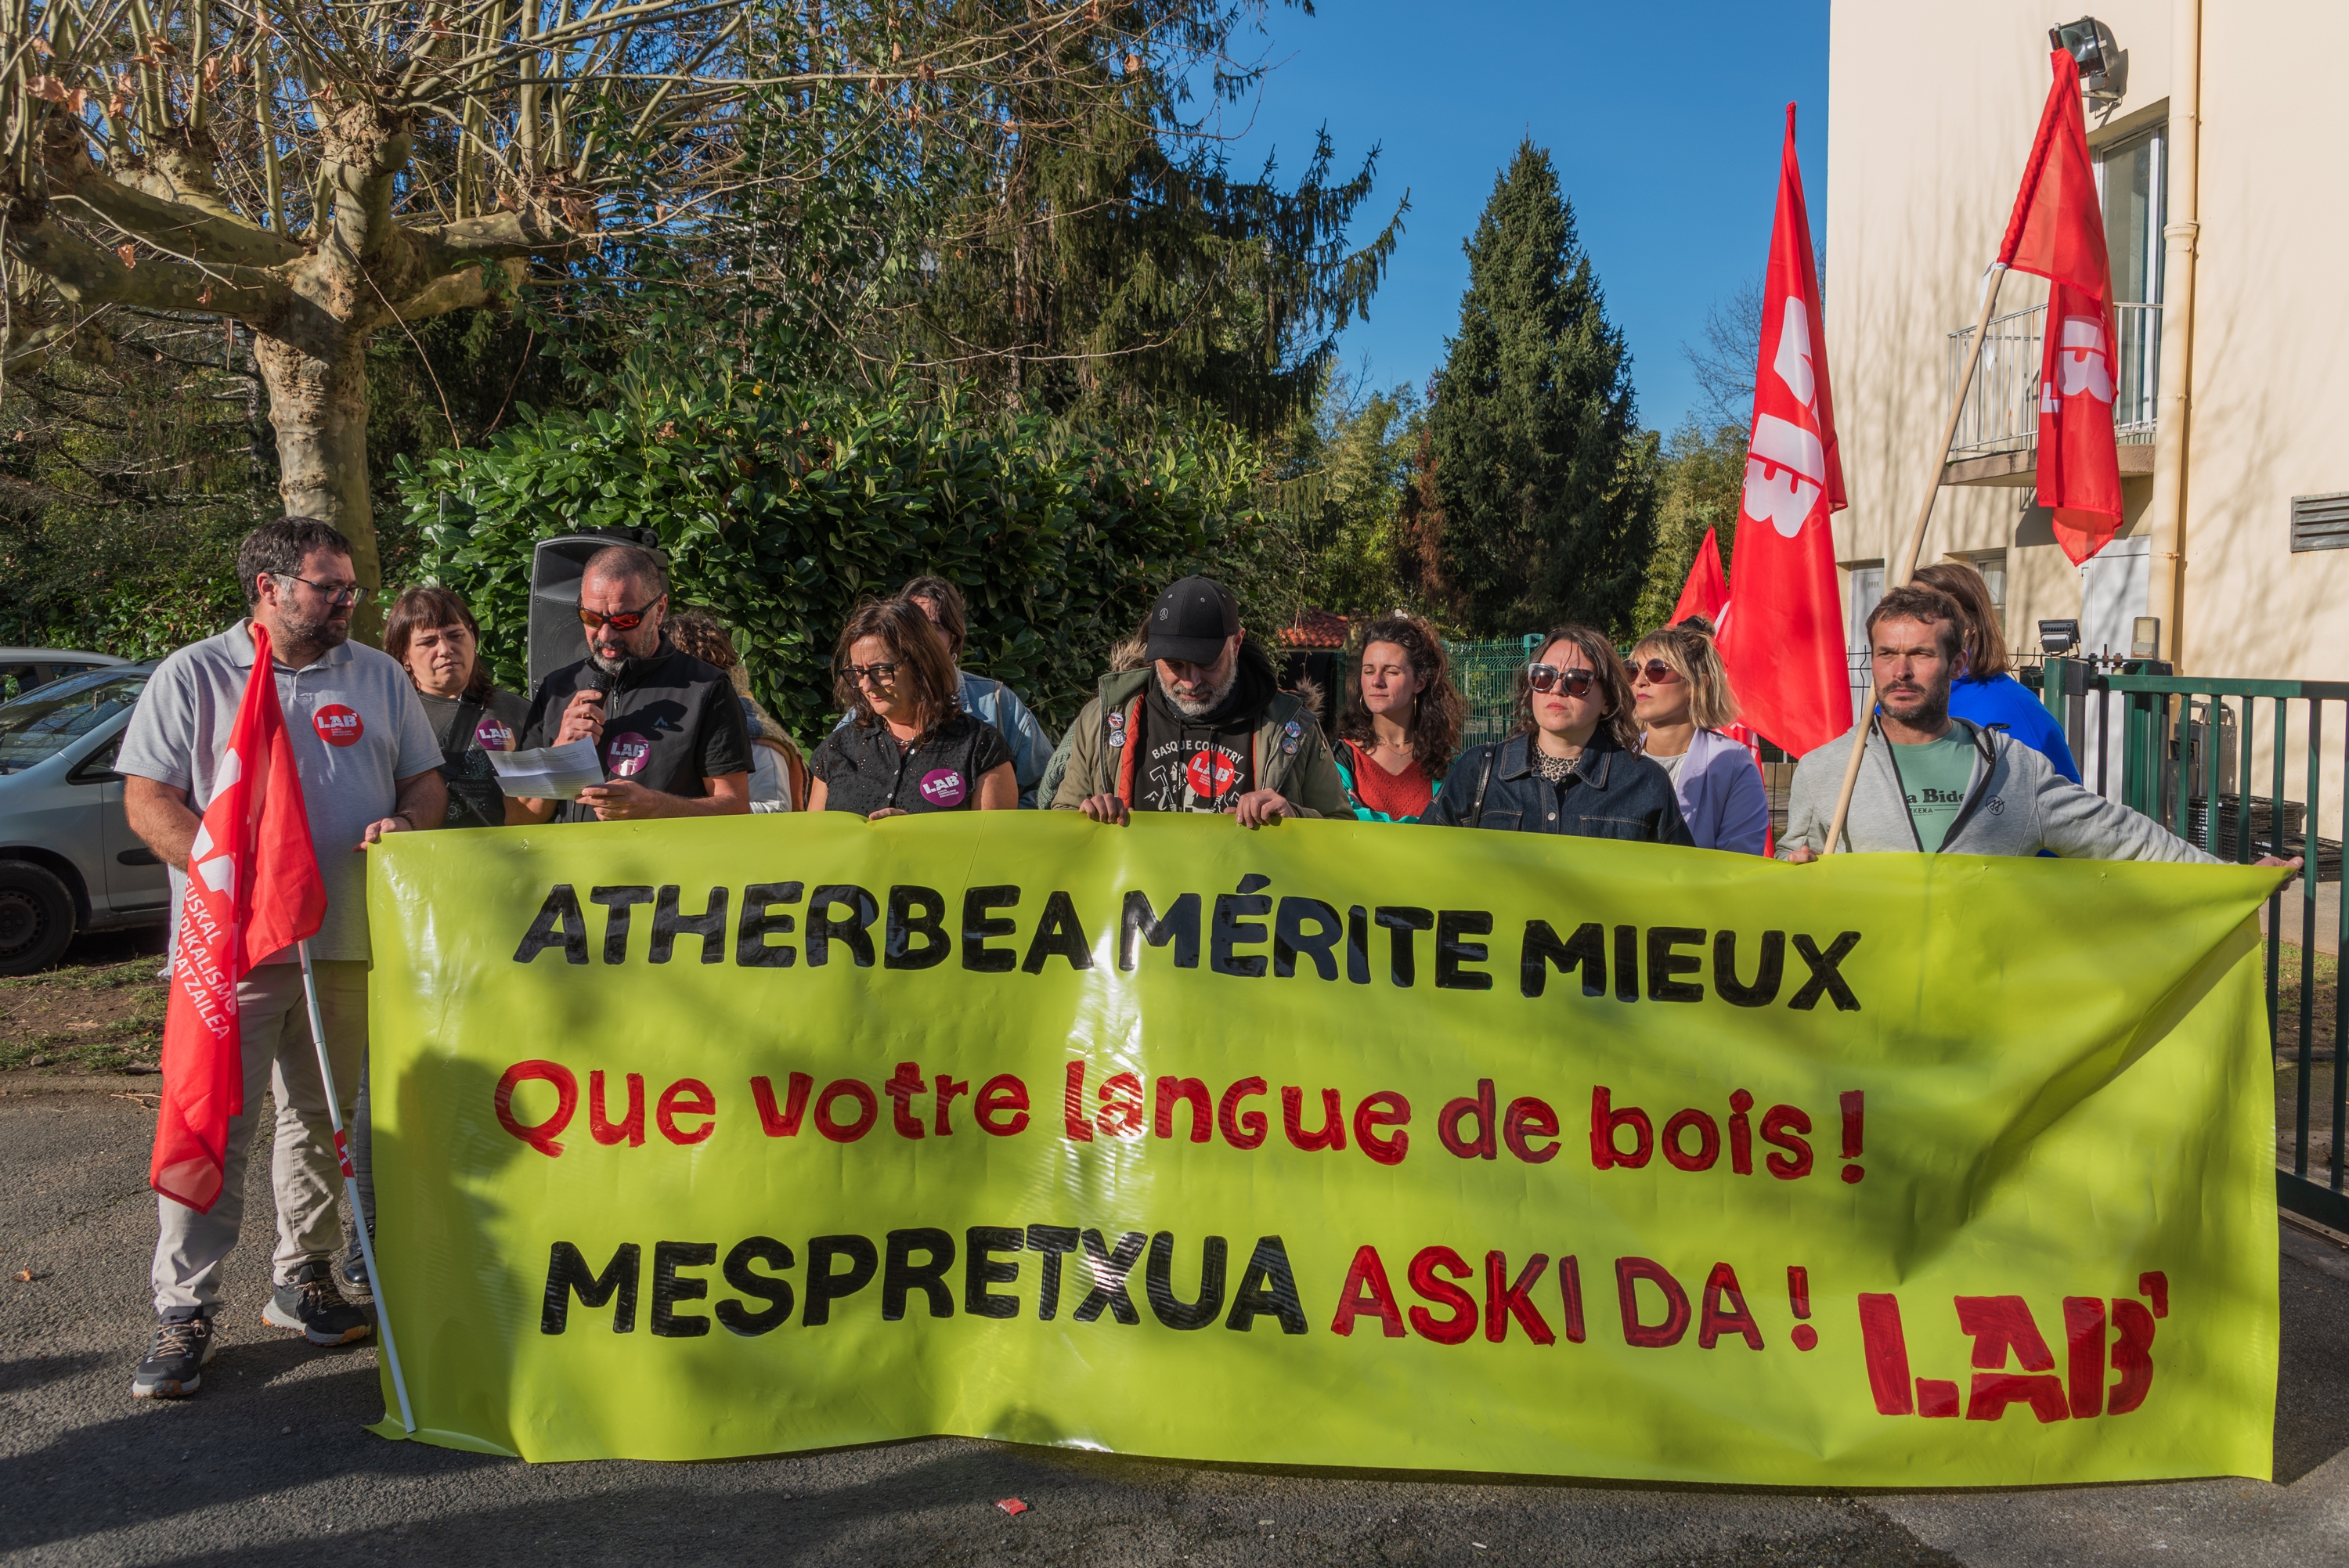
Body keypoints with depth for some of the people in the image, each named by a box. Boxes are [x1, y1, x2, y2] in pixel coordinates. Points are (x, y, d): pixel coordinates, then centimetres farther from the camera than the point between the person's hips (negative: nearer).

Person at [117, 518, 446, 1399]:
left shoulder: (379, 678, 11)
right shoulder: (193, 676, 2)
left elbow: (426, 781, 16)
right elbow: (147, 796, -1)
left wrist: (406, 824, -8)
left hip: (352, 942, 4)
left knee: (324, 1119, 13)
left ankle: (302, 1279, 27)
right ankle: (184, 1313, 5)